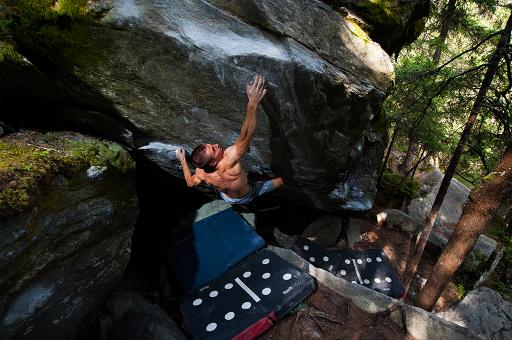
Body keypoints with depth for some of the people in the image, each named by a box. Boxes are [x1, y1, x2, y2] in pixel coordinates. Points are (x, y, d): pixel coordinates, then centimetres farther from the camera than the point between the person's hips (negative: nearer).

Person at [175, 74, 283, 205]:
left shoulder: (201, 172, -29)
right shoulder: (227, 163, -50)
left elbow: (190, 183, -5)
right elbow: (245, 137, -64)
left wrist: (182, 160, 2)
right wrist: (252, 105, -73)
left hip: (226, 197, 5)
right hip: (245, 197, -5)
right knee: (282, 179, 5)